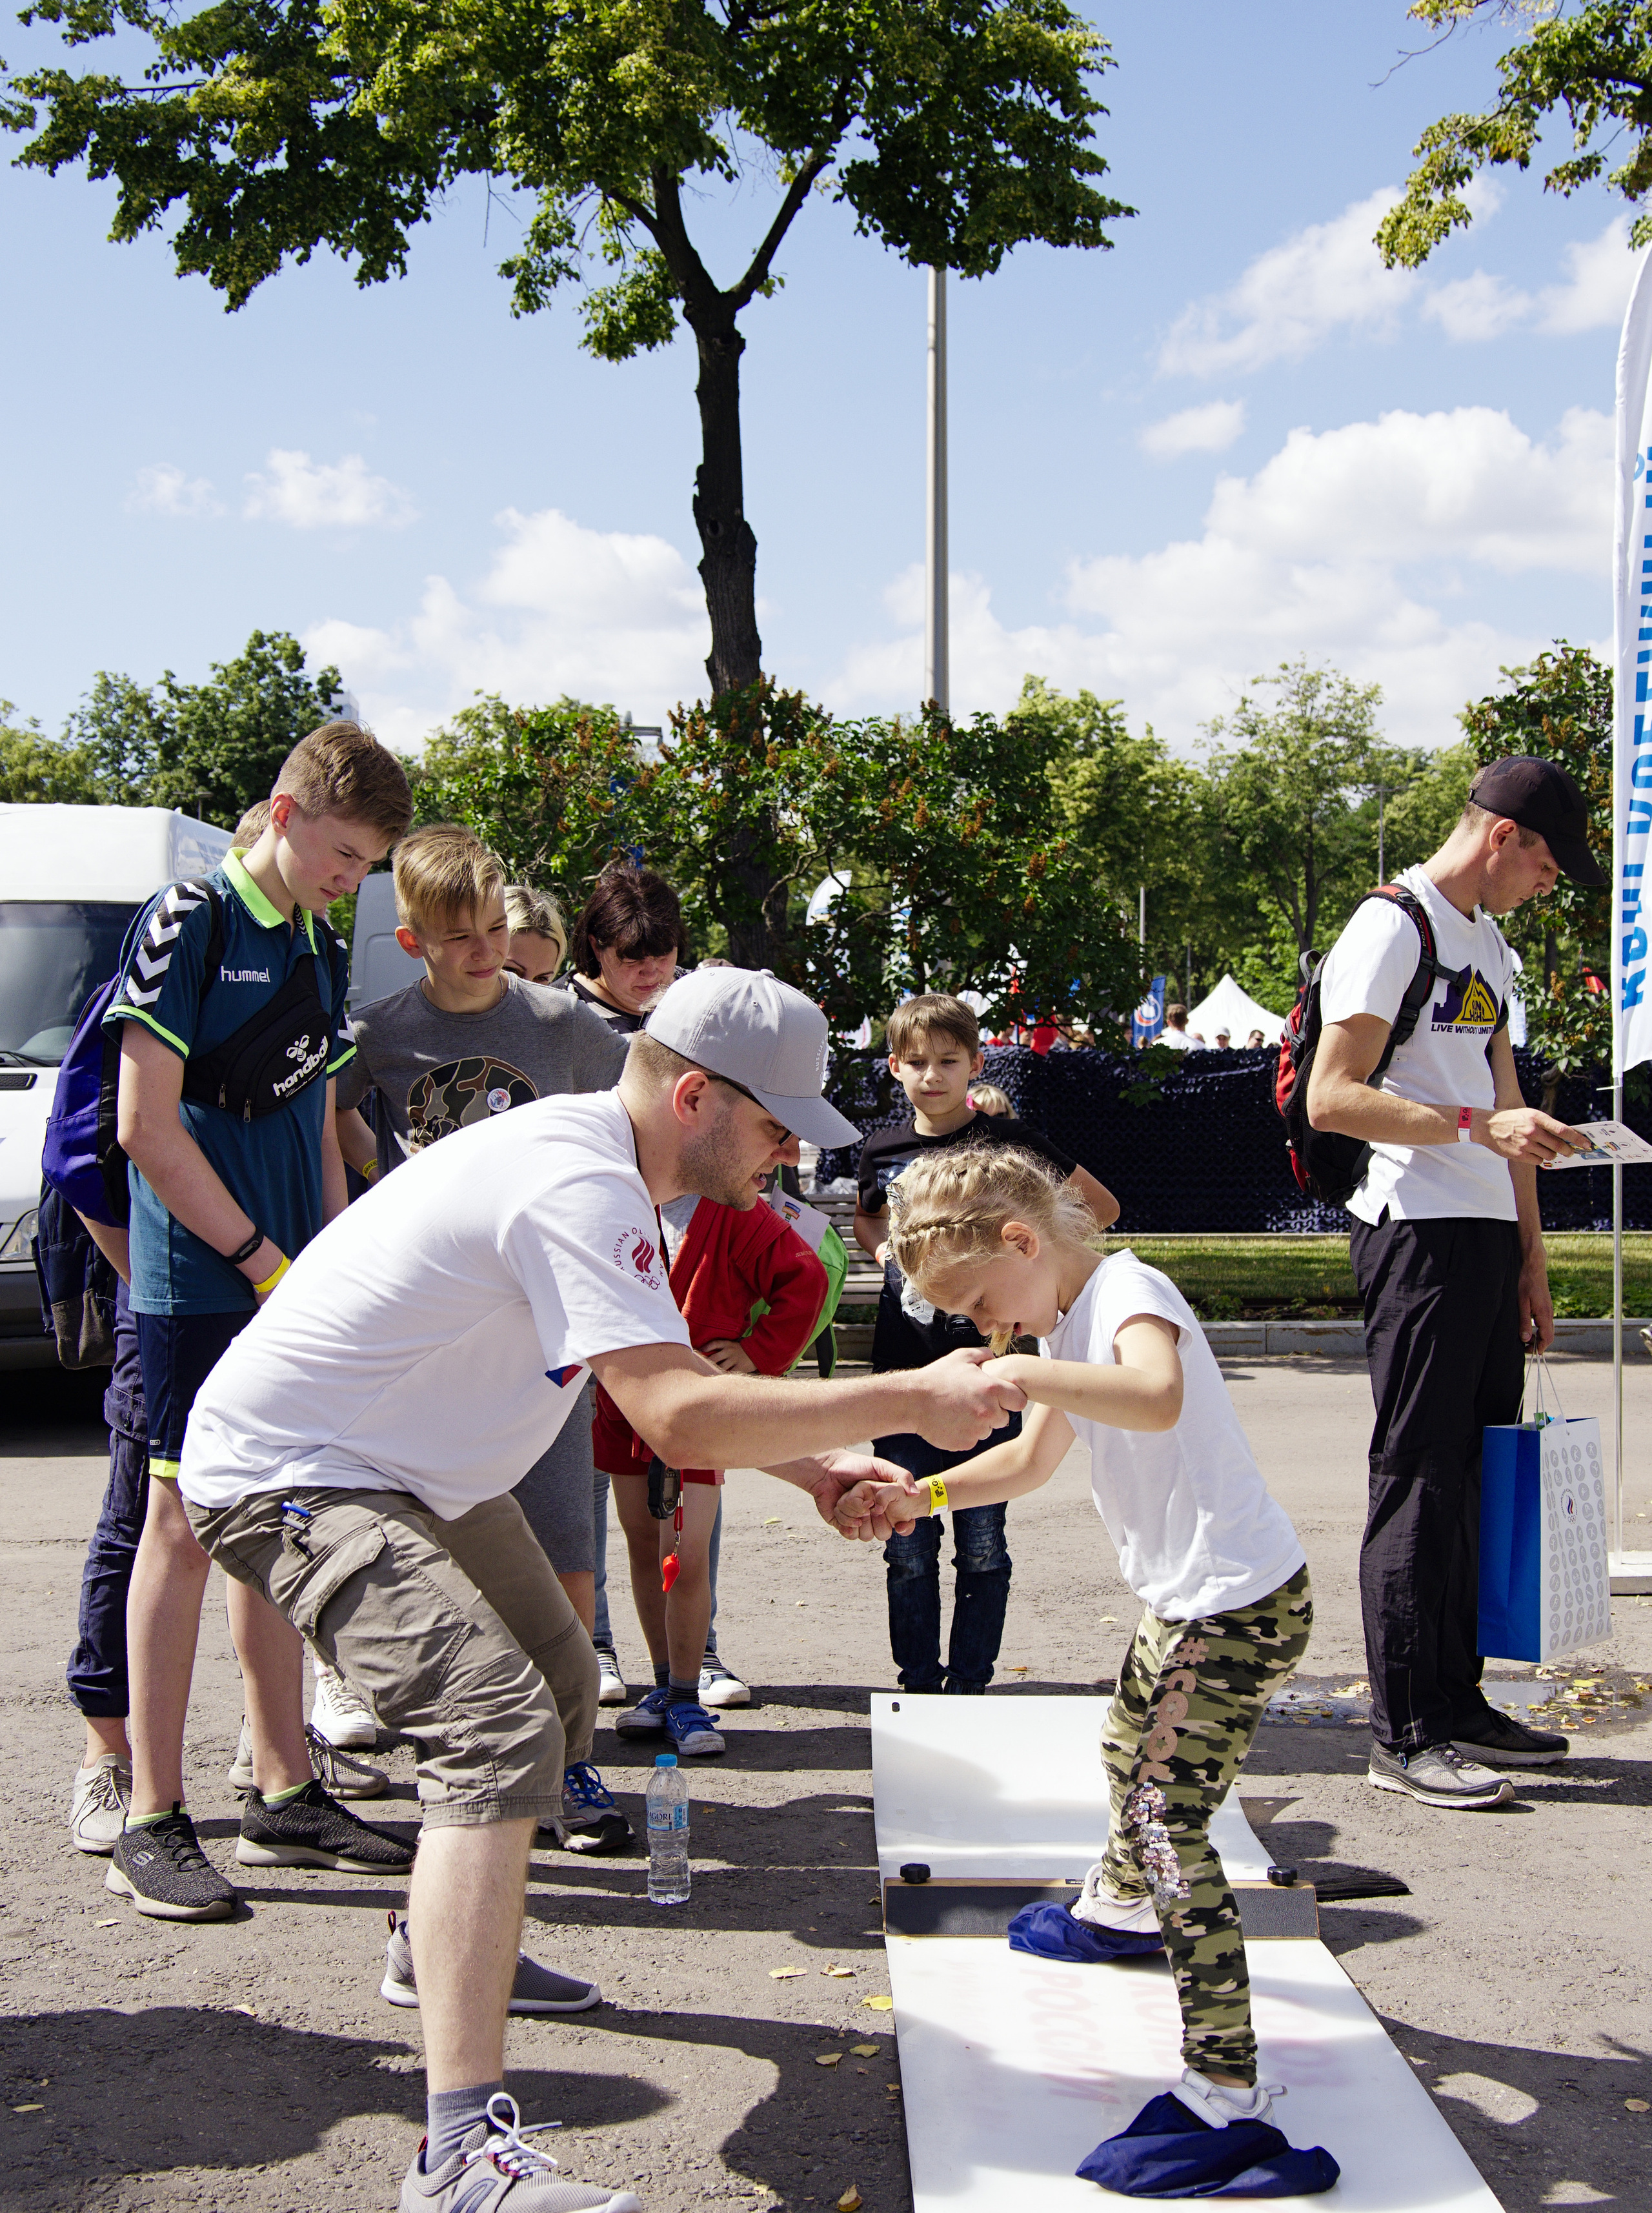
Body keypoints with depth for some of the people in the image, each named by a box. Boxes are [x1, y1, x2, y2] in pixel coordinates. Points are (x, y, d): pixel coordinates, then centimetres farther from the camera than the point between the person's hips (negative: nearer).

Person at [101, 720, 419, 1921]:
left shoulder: (322, 953, 15)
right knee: (187, 1524, -6)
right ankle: (152, 1823, 0)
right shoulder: (189, 923, -7)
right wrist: (263, 1260, -13)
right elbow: (147, 1124, -13)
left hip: (291, 1286, 7)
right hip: (199, 1281, -7)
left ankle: (286, 1794, 18)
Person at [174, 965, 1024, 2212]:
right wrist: (908, 1402, -31)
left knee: (557, 1687, 23)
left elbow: (669, 1370, 15)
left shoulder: (603, 1173, 5)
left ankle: (452, 1951, 42)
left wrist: (809, 1463, 2)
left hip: (417, 1470, 11)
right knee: (500, 1732, -26)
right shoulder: (576, 1187, -28)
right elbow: (678, 1418, -36)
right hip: (295, 1473, -11)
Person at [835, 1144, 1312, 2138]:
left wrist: (1019, 1374, -44)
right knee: (1131, 1747, 30)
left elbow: (1157, 1399, -43)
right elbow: (1031, 1462, 19)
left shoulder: (1131, 1293, -20)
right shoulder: (1065, 1321, 11)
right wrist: (924, 1495, 7)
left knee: (1170, 1815, -14)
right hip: (1184, 1599, 11)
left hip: (1244, 1604, -10)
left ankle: (1224, 2084, -12)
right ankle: (1123, 1905, 59)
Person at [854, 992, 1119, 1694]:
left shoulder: (1005, 1141, -3)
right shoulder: (882, 1149, 6)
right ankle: (918, 1685, 17)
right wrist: (883, 1249, 6)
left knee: (982, 1547, 2)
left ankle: (970, 1684, 12)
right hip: (903, 1373, 3)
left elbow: (1101, 1208, 7)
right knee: (908, 1548, 6)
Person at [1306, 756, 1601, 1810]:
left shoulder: (1492, 945, 20)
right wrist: (1478, 1126, -23)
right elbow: (1331, 1098, -16)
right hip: (1419, 1234, -9)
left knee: (1477, 1473, 11)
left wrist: (1532, 1257, 19)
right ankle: (1404, 1734, 0)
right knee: (1418, 1477, -5)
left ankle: (1457, 1701, 20)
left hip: (1488, 1235, 9)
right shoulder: (1392, 929, -9)